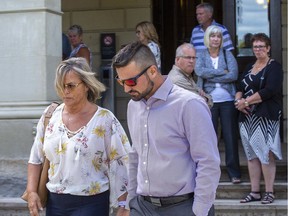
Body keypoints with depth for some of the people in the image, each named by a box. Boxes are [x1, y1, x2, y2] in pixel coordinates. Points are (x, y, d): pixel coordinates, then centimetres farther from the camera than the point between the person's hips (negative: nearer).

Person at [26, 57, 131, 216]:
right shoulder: (50, 117, 3)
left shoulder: (105, 120, -9)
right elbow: (36, 158, 11)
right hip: (54, 202, 4)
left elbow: (121, 164, -8)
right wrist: (31, 191, 2)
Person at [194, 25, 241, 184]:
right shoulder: (200, 55, 6)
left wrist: (211, 77, -12)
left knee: (230, 136, 2)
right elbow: (200, 71, -13)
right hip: (208, 101, 0)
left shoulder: (227, 55, 6)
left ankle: (234, 172, 9)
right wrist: (223, 72, -11)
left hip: (227, 100, 0)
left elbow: (234, 75, -8)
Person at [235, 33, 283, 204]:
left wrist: (246, 101, -13)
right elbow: (240, 89, 15)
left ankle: (269, 192, 2)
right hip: (247, 117, 7)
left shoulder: (274, 67, -3)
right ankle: (255, 192, 13)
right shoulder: (250, 67, 18)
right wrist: (239, 100, -8)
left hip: (266, 117, -6)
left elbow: (269, 90, -16)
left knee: (266, 155, -6)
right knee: (252, 155, 7)